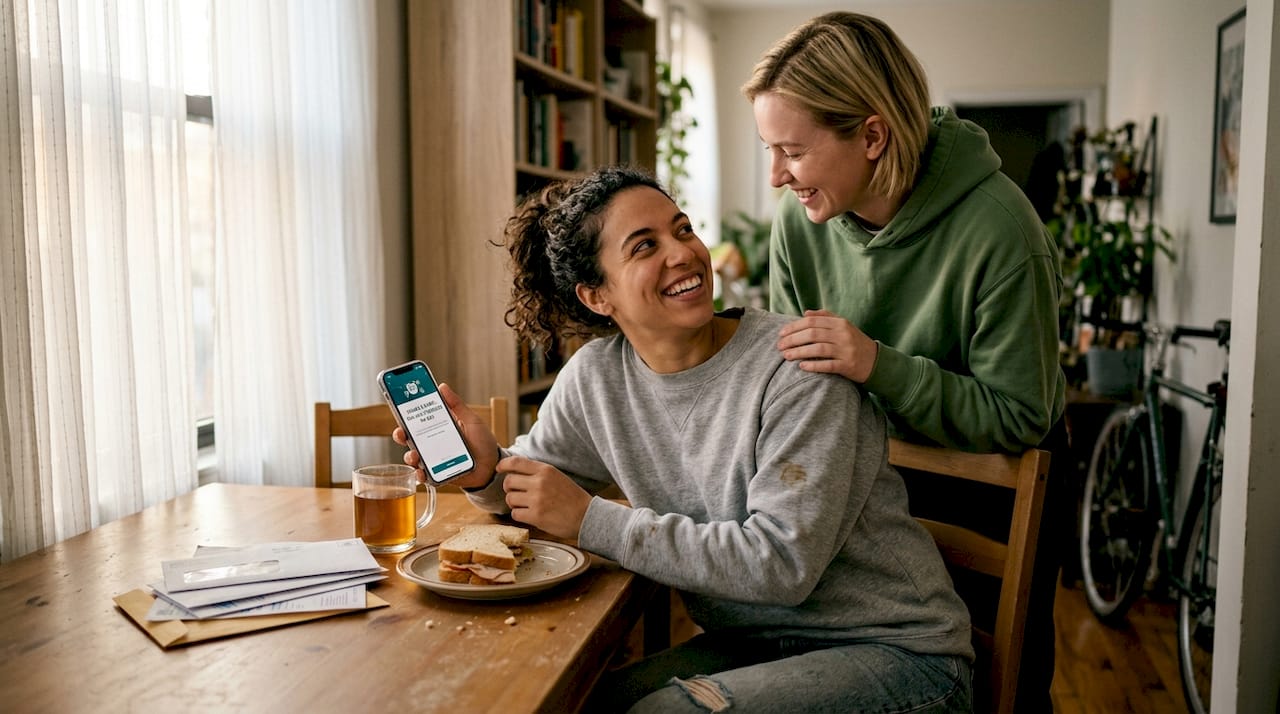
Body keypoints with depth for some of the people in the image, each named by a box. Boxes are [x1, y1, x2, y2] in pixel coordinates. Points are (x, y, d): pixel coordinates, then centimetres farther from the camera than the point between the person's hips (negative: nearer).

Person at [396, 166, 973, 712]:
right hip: (748, 646, 5)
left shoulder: (798, 369, -19)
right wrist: (490, 471, -14)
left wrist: (592, 520, -23)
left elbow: (783, 563, -25)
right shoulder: (595, 377, -2)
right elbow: (536, 486, 11)